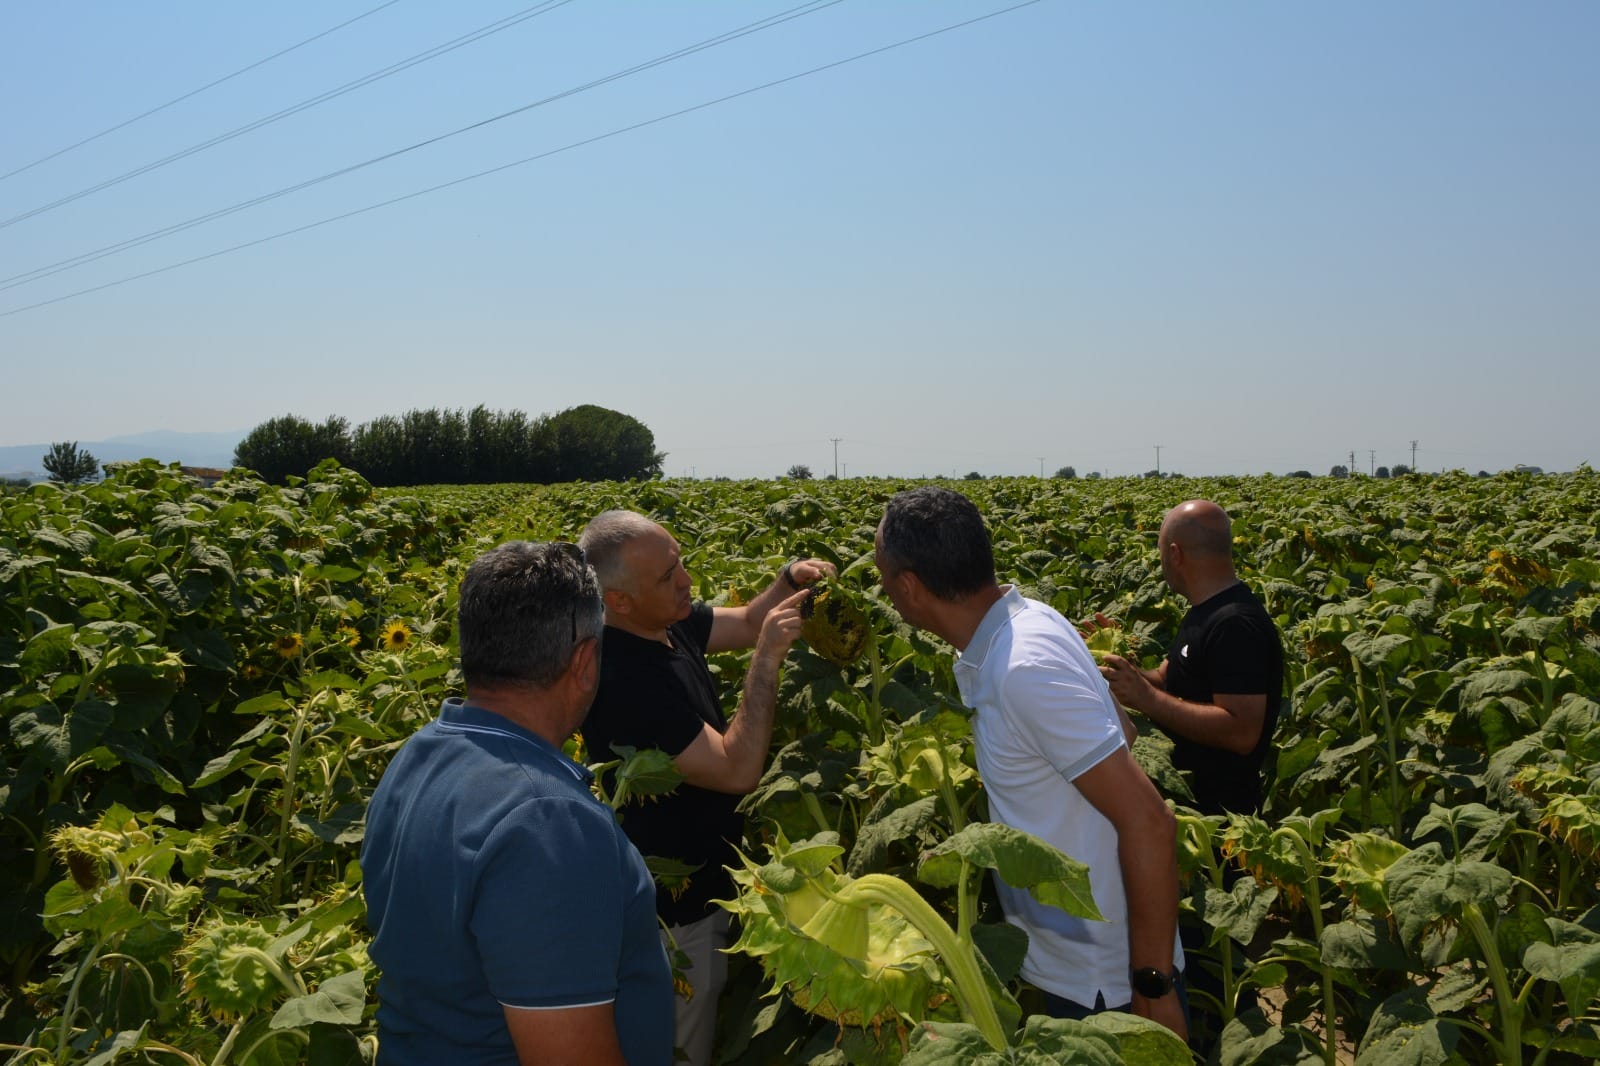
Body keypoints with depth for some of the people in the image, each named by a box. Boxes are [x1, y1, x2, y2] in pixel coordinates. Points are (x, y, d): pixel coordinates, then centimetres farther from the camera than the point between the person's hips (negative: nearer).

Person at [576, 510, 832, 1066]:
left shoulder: (667, 622, -7)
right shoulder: (620, 680, -33)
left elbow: (747, 623, 8)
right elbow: (738, 771, -32)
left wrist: (790, 580, -12)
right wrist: (768, 657, -31)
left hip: (706, 882, 9)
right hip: (676, 911, -9)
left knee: (709, 1019, 26)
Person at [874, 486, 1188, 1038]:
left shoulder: (1026, 668, -29)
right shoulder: (1024, 620, -2)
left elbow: (1150, 824, -28)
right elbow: (1115, 730, 12)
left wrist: (1156, 987, -22)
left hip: (1107, 984, -9)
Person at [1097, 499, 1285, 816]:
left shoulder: (1235, 625, -22)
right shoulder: (1206, 612, 12)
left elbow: (1242, 733, -27)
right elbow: (1167, 680, 16)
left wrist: (1146, 698, -26)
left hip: (1216, 807, -9)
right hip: (1185, 792, 9)